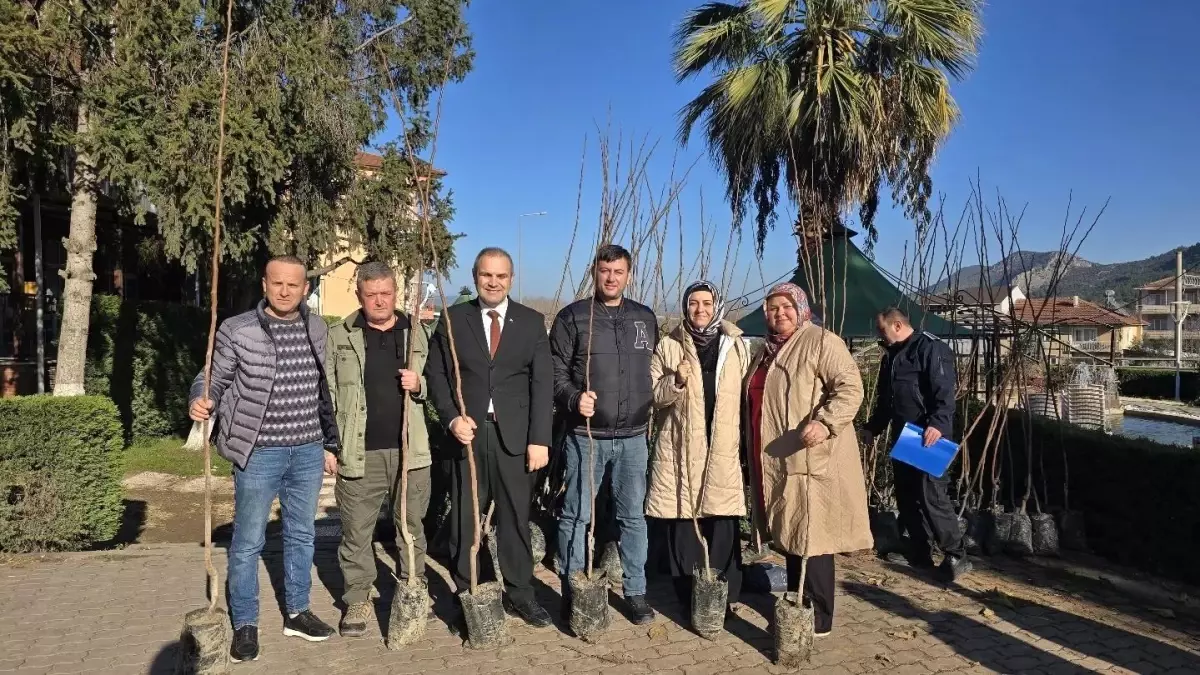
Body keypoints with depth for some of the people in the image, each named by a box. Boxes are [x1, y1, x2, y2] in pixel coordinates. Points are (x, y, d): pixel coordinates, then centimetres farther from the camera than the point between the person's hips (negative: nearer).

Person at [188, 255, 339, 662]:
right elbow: (214, 378, -2)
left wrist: (333, 442, 12)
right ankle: (245, 624, 21)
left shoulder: (318, 330, 4)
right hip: (258, 453, -4)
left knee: (301, 535, 15)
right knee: (248, 542, 5)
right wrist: (200, 401, -24)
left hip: (308, 452, 4)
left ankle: (296, 613, 31)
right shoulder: (237, 330, -8)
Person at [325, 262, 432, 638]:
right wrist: (326, 445, -2)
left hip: (410, 451, 1)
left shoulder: (417, 334, 6)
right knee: (356, 533, 7)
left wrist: (420, 384, -10)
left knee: (411, 526, 12)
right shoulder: (339, 337, 3)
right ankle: (357, 601, 21)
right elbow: (325, 395, 2)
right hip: (359, 453, -1)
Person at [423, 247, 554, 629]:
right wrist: (452, 418, -11)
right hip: (468, 433, 0)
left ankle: (520, 593, 22)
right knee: (464, 519, 7)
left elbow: (542, 383, 0)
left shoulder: (532, 322, 5)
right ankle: (465, 595, 20)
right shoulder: (452, 319, 5)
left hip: (515, 435, 0)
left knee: (516, 517, 8)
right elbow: (436, 374, 4)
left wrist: (539, 438, -7)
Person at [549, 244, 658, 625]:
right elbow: (555, 371, -3)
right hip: (586, 434, -3)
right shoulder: (573, 317, -3)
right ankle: (572, 592, 19)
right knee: (576, 516, 5)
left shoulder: (646, 318, 9)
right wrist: (574, 398, -20)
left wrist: (651, 412, 12)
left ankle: (635, 592, 22)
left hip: (633, 436, 3)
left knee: (633, 516, 10)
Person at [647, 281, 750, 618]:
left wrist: (746, 440, 4)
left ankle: (725, 595, 12)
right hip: (680, 448, 0)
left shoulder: (736, 346, 8)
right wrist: (676, 381, -17)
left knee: (723, 523, -2)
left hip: (722, 449, 0)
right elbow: (650, 393, 2)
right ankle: (688, 595, 15)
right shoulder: (668, 347, 5)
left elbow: (746, 393, 9)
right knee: (682, 519, 2)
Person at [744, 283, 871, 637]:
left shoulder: (821, 342, -7)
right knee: (790, 535, 14)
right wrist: (754, 454, 25)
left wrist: (825, 423, -30)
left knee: (811, 537, -4)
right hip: (777, 462, 8)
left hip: (812, 461, -8)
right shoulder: (766, 350, 19)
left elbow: (850, 387, -16)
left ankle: (818, 618, 6)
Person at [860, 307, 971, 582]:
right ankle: (919, 553, 21)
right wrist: (873, 427, 24)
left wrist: (938, 425, -31)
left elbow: (944, 392, -20)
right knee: (906, 497, 11)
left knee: (931, 496, -11)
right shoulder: (891, 356, 19)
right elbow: (884, 398, 27)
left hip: (928, 437, -9)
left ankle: (957, 556, 0)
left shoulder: (930, 348, -10)